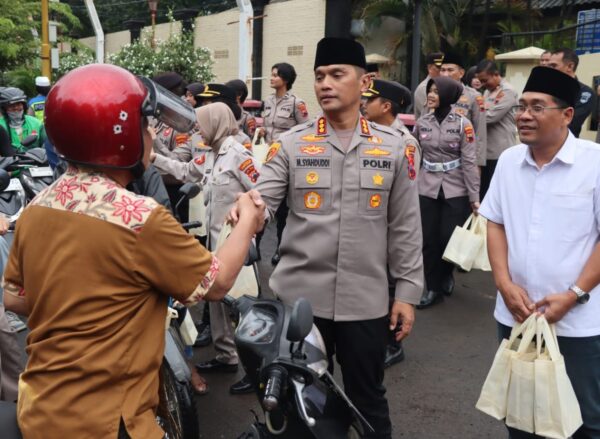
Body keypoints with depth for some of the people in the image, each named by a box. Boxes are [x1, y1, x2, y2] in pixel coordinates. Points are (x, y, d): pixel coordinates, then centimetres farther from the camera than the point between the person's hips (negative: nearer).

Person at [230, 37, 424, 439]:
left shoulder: (392, 147, 2)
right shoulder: (291, 144, 0)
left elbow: (405, 226, 4)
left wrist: (407, 292, 2)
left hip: (366, 301, 0)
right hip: (301, 297, 0)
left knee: (368, 400, 17)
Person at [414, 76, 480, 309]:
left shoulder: (463, 124, -7)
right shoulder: (422, 122, 3)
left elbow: (470, 162, -7)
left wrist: (474, 197, -9)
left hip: (455, 190, -3)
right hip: (427, 189, 3)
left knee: (449, 238, 0)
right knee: (429, 240, 3)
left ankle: (446, 274, 29)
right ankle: (433, 287, 17)